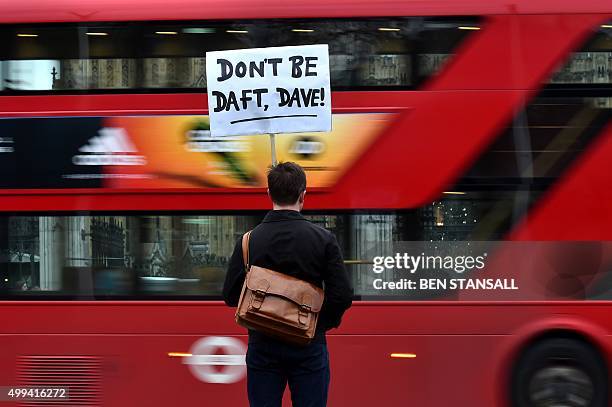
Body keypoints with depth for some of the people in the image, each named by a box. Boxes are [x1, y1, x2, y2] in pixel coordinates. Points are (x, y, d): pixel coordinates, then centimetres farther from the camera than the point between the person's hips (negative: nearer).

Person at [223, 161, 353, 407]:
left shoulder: (249, 240, -4)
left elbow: (231, 296, -1)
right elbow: (342, 295, -11)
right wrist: (325, 322, 8)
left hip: (263, 347, 1)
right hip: (308, 349, -1)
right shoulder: (323, 239, -7)